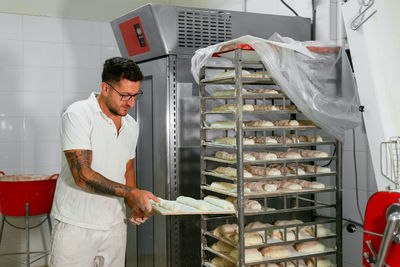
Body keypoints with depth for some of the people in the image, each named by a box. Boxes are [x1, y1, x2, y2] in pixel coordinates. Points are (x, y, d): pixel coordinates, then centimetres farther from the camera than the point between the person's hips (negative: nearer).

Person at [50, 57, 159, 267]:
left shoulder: (131, 125, 8)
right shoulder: (78, 115, -14)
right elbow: (82, 175, -21)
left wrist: (134, 205, 2)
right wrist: (133, 193, -22)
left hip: (115, 225, 6)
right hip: (76, 227, -5)